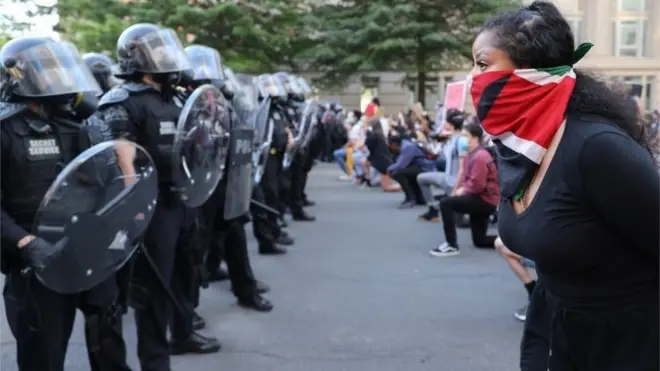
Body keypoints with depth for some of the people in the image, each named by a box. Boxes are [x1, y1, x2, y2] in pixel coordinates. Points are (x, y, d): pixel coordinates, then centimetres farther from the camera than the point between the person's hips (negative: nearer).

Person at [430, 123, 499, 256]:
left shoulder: (480, 156, -20)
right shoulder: (470, 155, 12)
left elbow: (477, 185, -27)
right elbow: (466, 178, 15)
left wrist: (463, 190, -12)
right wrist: (460, 189, -4)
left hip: (485, 200, -11)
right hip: (481, 200, 11)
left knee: (446, 203, -21)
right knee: (479, 241, 15)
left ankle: (451, 245, -17)